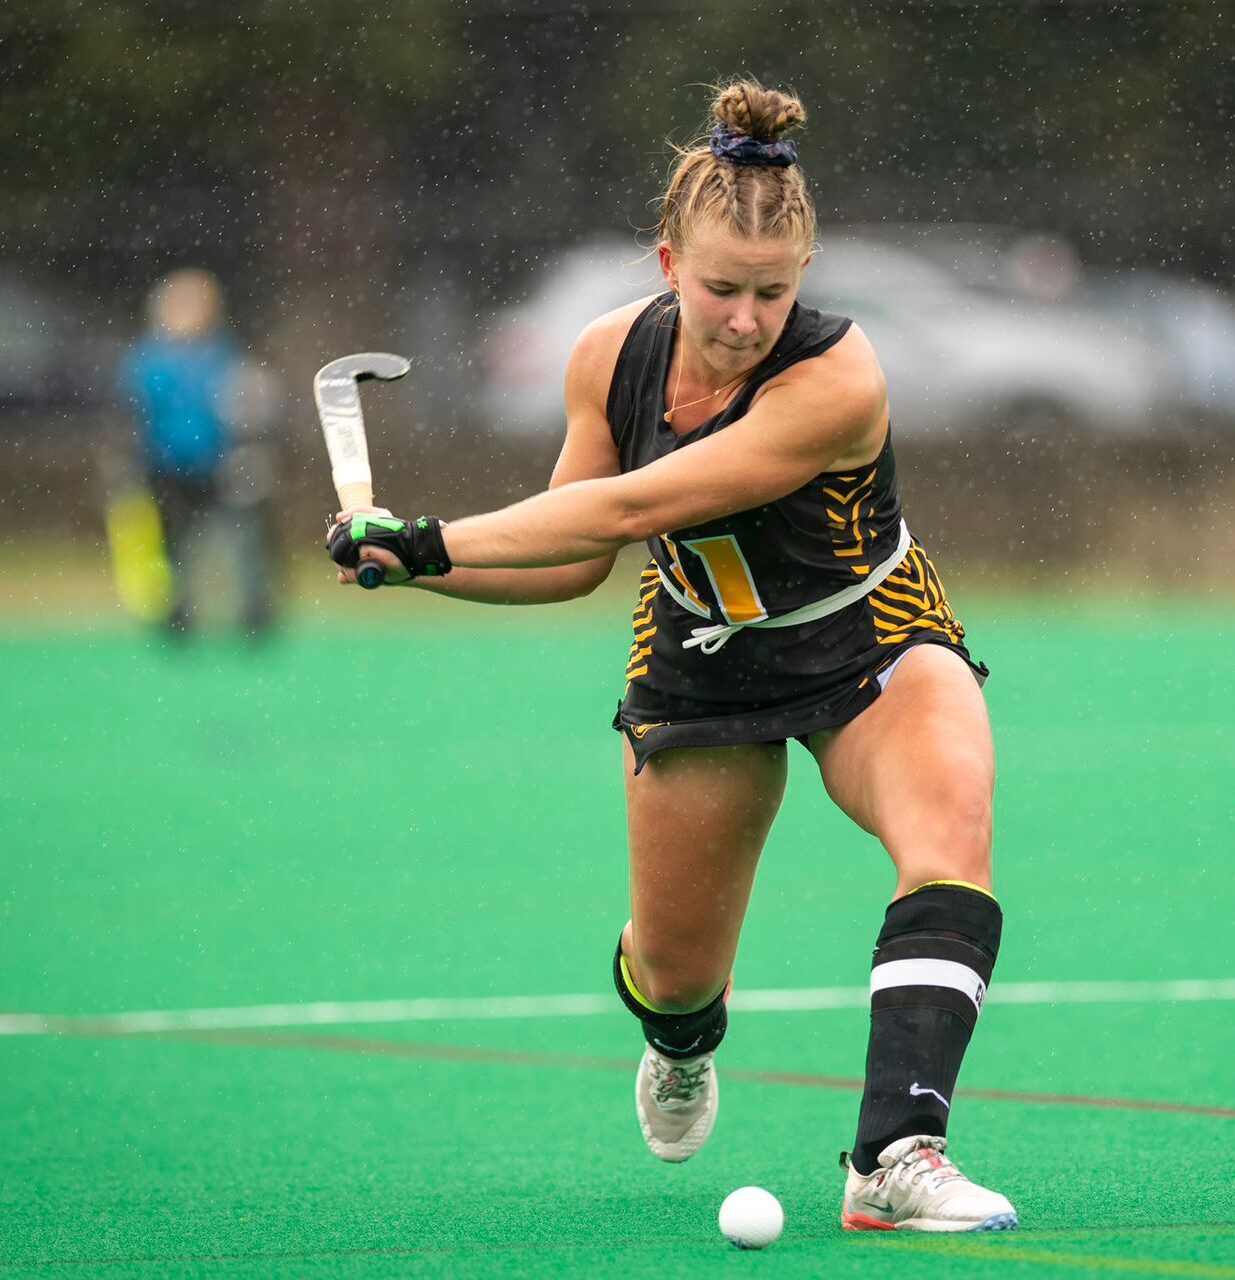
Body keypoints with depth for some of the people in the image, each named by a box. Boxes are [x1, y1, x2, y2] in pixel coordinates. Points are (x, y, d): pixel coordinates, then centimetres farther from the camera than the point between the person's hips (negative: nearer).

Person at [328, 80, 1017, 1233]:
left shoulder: (837, 381, -33)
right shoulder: (613, 356, -15)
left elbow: (627, 509, -35)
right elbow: (573, 561, -2)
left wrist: (434, 538, -31)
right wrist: (406, 560, -16)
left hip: (871, 651, -4)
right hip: (700, 659, 4)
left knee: (951, 830, -34)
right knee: (673, 972, 11)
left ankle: (895, 1158, -41)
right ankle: (683, 1041, 51)